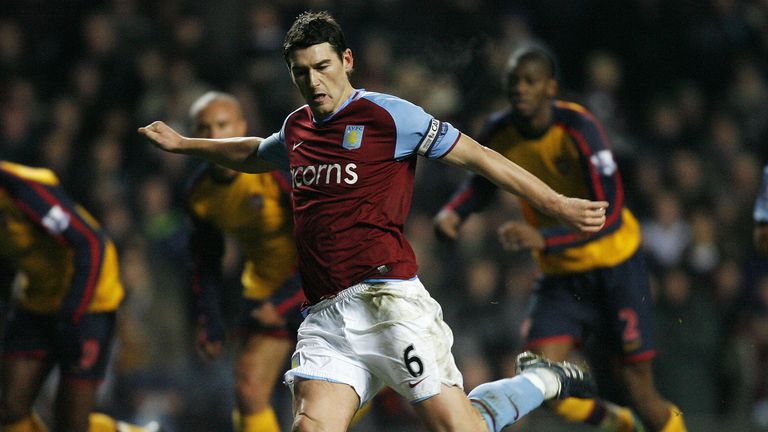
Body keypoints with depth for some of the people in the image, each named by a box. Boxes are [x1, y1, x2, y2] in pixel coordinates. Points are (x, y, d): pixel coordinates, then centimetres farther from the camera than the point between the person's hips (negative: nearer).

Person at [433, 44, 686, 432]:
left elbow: (609, 216, -28)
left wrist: (544, 238, -39)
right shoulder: (499, 133, -8)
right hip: (559, 273, 4)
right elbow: (482, 184, 15)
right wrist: (453, 212, -7)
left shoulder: (577, 129, -23)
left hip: (615, 265, -4)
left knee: (636, 384, -4)